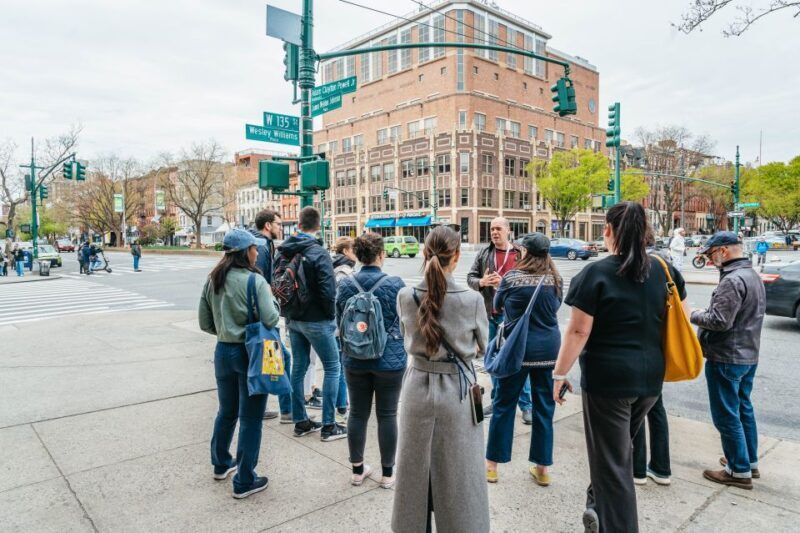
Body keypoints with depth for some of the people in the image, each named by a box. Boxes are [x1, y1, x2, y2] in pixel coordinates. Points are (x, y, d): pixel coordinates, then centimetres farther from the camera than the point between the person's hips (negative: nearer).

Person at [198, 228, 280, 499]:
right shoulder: (254, 281, -17)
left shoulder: (212, 280, 3)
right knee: (250, 418, 5)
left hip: (223, 351, 7)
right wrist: (273, 298, -3)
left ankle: (221, 463, 43)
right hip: (250, 353, -7)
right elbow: (270, 319, -21)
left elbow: (205, 322, 7)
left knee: (226, 411, 24)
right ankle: (244, 481, 15)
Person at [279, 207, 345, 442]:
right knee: (332, 367, 5)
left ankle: (300, 422, 25)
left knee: (298, 367, 15)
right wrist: (331, 315, -6)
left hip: (293, 318, 7)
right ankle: (328, 426, 7)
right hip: (316, 320, -7)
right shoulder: (319, 253, -18)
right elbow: (328, 290, -22)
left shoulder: (285, 251, 3)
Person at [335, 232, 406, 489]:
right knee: (387, 415, 9)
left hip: (355, 360, 3)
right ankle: (387, 473, 21)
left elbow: (339, 321, 7)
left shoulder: (345, 284, -4)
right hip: (389, 359, -3)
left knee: (358, 413, 14)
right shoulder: (395, 284, -14)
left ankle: (357, 469, 27)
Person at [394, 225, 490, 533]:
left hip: (418, 387, 2)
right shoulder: (472, 300, -15)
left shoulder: (405, 297, -9)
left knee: (416, 470, 18)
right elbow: (481, 347, 0)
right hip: (457, 391, -2)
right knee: (458, 476, 13)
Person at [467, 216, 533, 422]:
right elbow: (470, 277, 6)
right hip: (490, 314, 4)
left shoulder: (520, 254, -5)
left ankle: (526, 404, 15)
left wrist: (504, 283, -22)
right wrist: (481, 282, -14)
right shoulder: (484, 254, 5)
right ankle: (497, 400, 29)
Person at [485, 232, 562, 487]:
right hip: (549, 349, 3)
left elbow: (497, 307, 5)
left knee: (503, 405, 9)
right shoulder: (555, 279, -3)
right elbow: (556, 307, 10)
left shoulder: (511, 277, -9)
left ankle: (492, 465, 20)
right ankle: (542, 468, 22)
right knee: (544, 408, 12)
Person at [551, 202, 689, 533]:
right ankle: (597, 506, 41)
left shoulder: (596, 274, -14)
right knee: (618, 448, 25)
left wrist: (559, 373, -7)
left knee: (612, 460, 6)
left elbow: (578, 332, -16)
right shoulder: (665, 271, 3)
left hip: (607, 378, -6)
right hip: (651, 378, 7)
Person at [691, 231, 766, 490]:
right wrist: (707, 313, 10)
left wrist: (695, 315, -11)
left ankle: (740, 471, 11)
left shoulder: (733, 280, -23)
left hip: (726, 359, -10)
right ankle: (750, 461, 33)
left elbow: (720, 321, -27)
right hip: (749, 355, 10)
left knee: (726, 416, 1)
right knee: (744, 409, 21)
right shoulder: (753, 275, 11)